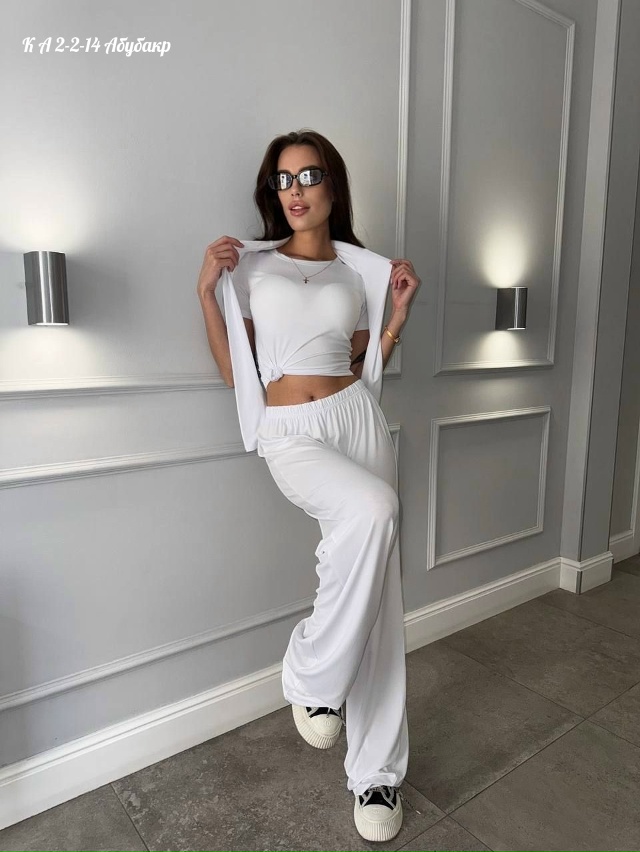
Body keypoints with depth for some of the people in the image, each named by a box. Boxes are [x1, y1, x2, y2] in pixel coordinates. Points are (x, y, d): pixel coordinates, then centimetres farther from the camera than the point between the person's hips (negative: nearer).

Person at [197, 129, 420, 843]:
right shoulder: (250, 264, 8)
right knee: (372, 509, -34)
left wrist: (399, 310, 4)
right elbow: (234, 374, 4)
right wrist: (206, 293, -3)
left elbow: (366, 369, 14)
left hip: (357, 418, 3)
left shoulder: (361, 270, 13)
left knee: (379, 593, 0)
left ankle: (377, 769, 18)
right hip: (289, 434, -3)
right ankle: (309, 673, -8)